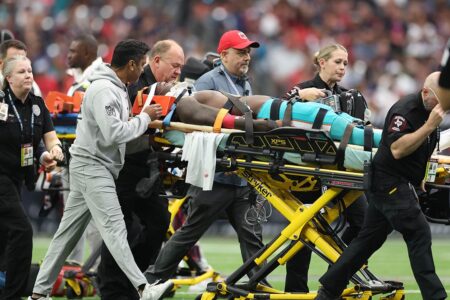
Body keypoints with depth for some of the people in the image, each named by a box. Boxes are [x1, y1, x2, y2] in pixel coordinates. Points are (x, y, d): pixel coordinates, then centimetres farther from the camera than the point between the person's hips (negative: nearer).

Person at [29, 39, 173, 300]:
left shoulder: (117, 88, 16)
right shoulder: (103, 90, -17)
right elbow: (113, 133, -24)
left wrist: (146, 119, 3)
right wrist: (144, 118, -14)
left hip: (101, 168, 10)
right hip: (92, 166, -10)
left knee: (68, 232, 10)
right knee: (114, 226, -16)